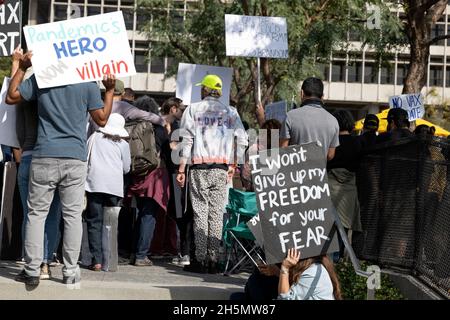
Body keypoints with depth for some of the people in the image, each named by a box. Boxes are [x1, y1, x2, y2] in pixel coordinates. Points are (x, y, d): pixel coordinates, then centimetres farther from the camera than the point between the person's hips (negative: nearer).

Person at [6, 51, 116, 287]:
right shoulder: (88, 82, 1)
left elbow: (11, 97, 10)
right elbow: (101, 119, 5)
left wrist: (21, 68, 18)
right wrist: (110, 91, 16)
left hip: (44, 157, 0)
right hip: (76, 159, 0)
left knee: (36, 213, 6)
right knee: (73, 214, 5)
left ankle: (32, 271, 3)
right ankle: (70, 272, 6)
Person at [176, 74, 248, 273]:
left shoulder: (193, 109, 4)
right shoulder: (230, 112, 8)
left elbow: (186, 141, -1)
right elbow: (242, 141, 2)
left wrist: (181, 169, 0)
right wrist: (233, 164, 13)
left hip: (199, 167, -1)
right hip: (221, 169, 1)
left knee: (200, 212, 0)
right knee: (217, 213, 3)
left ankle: (200, 259, -2)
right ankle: (213, 260, 2)